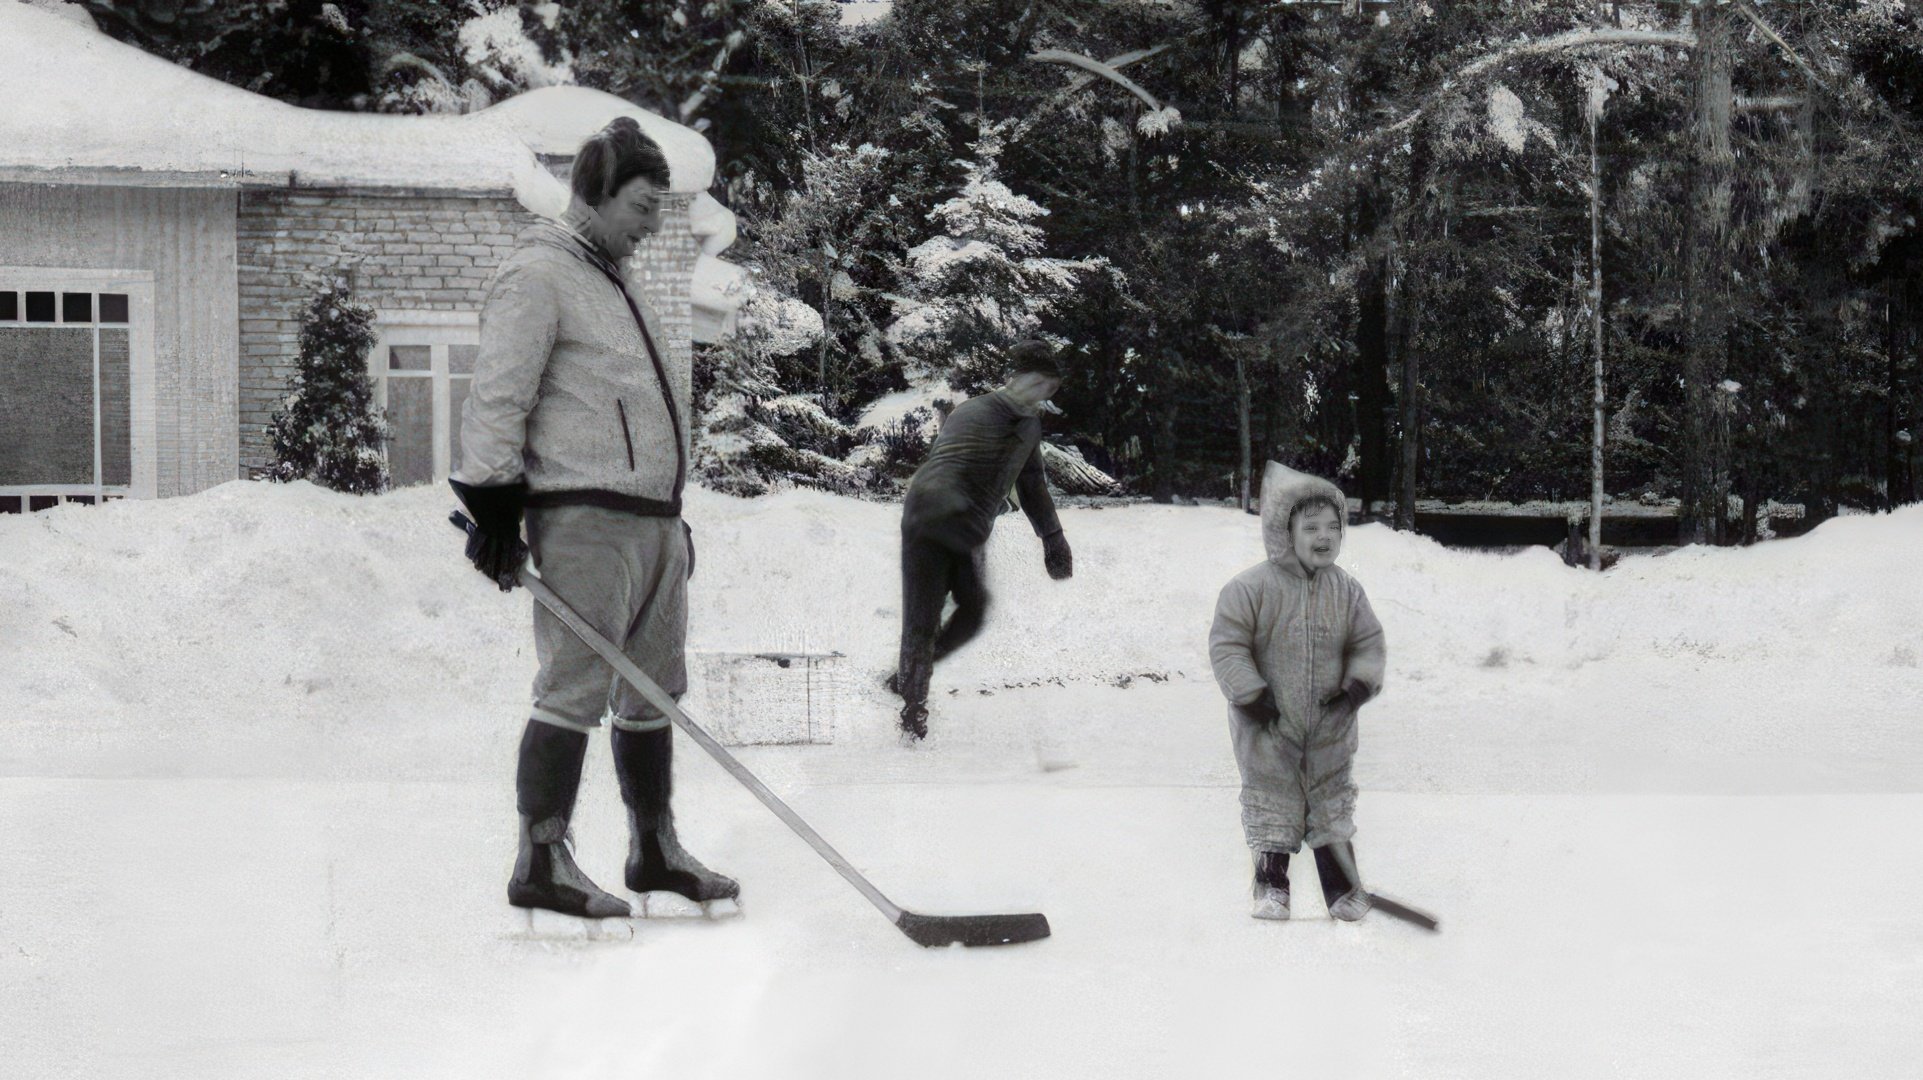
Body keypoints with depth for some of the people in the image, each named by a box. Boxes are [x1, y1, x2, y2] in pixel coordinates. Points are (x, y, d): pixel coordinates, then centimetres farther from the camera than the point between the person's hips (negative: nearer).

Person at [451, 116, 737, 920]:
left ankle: (655, 850, 23)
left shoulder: (614, 285, 24)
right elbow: (497, 396, -14)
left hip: (651, 517, 9)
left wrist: (673, 518, 26)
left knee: (654, 692, 13)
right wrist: (493, 507, -19)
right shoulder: (538, 275, -7)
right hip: (583, 519, -9)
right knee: (575, 691, -12)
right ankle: (541, 863, -10)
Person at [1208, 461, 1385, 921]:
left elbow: (1369, 642, 7)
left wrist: (1359, 685, -9)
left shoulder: (1346, 591, -1)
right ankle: (1271, 887, 14)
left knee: (1332, 805, 10)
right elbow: (1227, 644, -13)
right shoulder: (1251, 587, -14)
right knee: (1272, 803, 4)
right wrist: (1251, 694, -18)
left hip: (1328, 725, 3)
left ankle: (1343, 888, 19)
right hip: (1269, 726, -3)